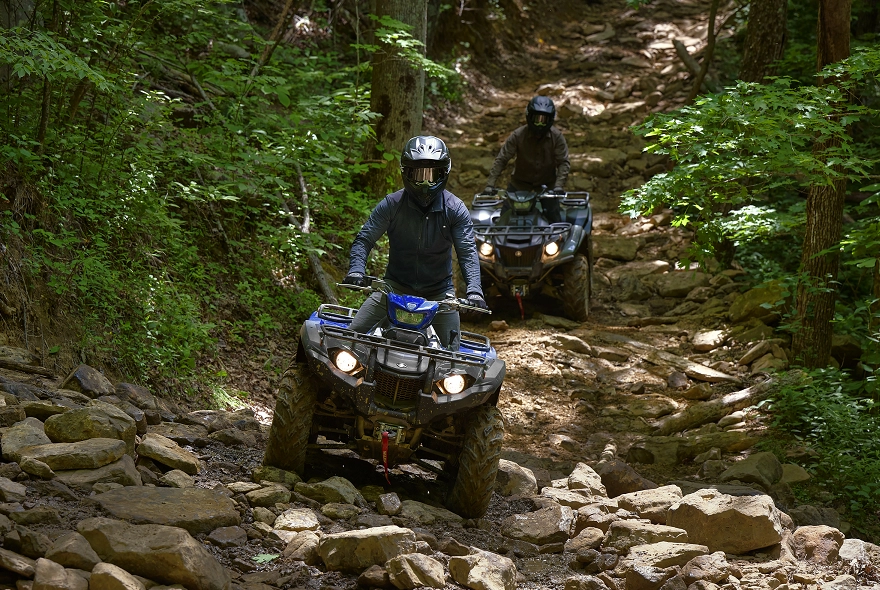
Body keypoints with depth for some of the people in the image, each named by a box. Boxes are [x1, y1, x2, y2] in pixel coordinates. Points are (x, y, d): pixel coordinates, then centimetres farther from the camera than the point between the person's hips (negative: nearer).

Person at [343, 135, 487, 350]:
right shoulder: (392, 204, -10)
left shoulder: (455, 209, -9)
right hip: (395, 286, 0)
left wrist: (474, 289, -27)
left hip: (439, 291, 0)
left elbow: (467, 251, -12)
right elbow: (364, 239, -8)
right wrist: (356, 270, -27)